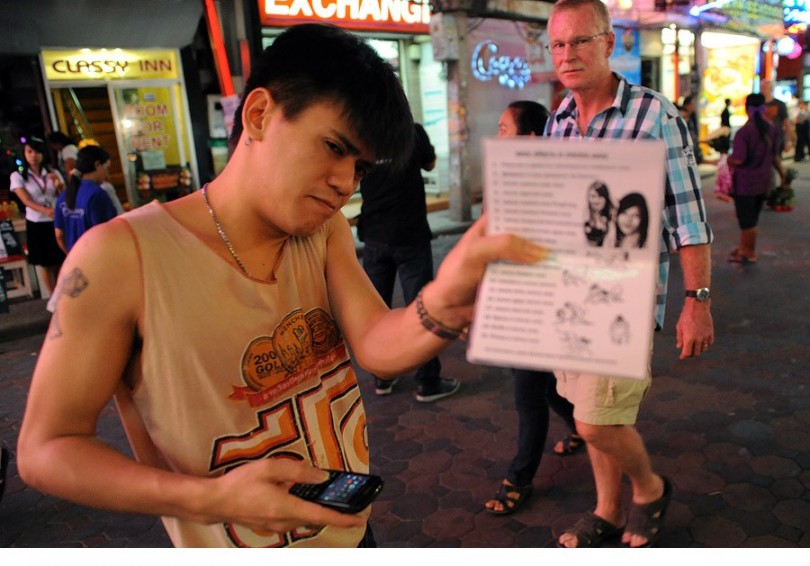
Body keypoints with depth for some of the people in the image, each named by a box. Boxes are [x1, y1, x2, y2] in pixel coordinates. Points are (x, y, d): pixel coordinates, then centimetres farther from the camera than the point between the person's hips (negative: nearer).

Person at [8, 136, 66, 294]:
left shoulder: (53, 173, 5)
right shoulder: (18, 176, -3)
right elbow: (27, 201, -15)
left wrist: (59, 185, -21)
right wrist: (45, 210, -34)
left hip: (57, 222, 2)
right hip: (36, 225, -2)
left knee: (62, 265, 7)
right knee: (47, 266, 7)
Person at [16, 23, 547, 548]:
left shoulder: (326, 233, -6)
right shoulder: (123, 255, -21)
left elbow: (379, 347, -21)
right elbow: (45, 449, -16)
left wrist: (447, 302, -42)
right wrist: (211, 498, -30)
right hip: (234, 545, -5)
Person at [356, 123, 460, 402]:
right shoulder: (413, 132, -11)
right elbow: (430, 164, 8)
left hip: (374, 236, 4)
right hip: (411, 235, -3)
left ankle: (382, 377, 22)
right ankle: (427, 382, 11)